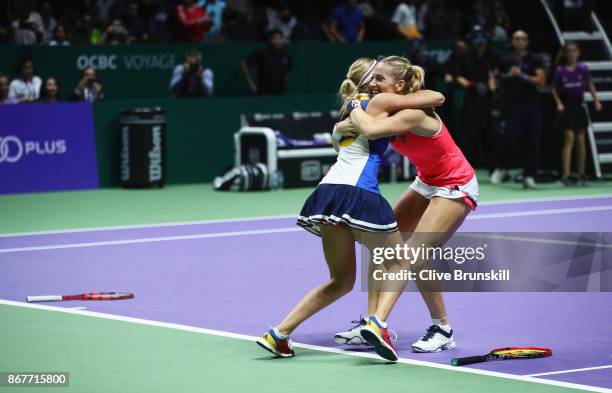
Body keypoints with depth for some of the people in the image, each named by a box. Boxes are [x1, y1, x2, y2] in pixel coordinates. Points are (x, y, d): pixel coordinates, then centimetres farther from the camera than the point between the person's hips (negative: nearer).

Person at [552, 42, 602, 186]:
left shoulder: (582, 68, 1)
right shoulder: (560, 71, -4)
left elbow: (590, 85, 8)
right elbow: (554, 89, 3)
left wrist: (596, 100, -2)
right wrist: (559, 103, -10)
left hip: (579, 105, 3)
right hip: (566, 106, -3)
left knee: (581, 140, 6)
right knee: (569, 138, -12)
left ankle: (581, 175, 14)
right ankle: (565, 176, -13)